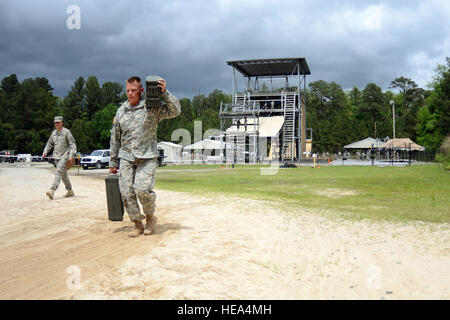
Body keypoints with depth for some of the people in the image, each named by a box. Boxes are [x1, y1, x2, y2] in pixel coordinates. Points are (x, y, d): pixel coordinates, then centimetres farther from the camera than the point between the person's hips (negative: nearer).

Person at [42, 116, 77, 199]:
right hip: (56, 156, 7)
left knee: (59, 171, -20)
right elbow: (49, 144, 22)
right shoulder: (54, 133, 11)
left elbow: (72, 144, -10)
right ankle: (70, 191, 23)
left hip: (65, 155, -7)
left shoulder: (66, 132, -7)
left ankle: (52, 190, -28)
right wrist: (45, 152, 7)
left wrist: (71, 155, -19)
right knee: (63, 174, 12)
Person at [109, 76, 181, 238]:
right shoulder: (121, 111, 10)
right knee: (126, 192, -4)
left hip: (147, 157, -4)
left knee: (142, 189, -18)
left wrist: (164, 93, -22)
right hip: (126, 158, 4)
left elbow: (175, 111, -11)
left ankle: (150, 217, 10)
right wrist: (113, 162, 18)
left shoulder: (153, 107, -1)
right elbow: (115, 138, 17)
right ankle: (137, 225, 10)